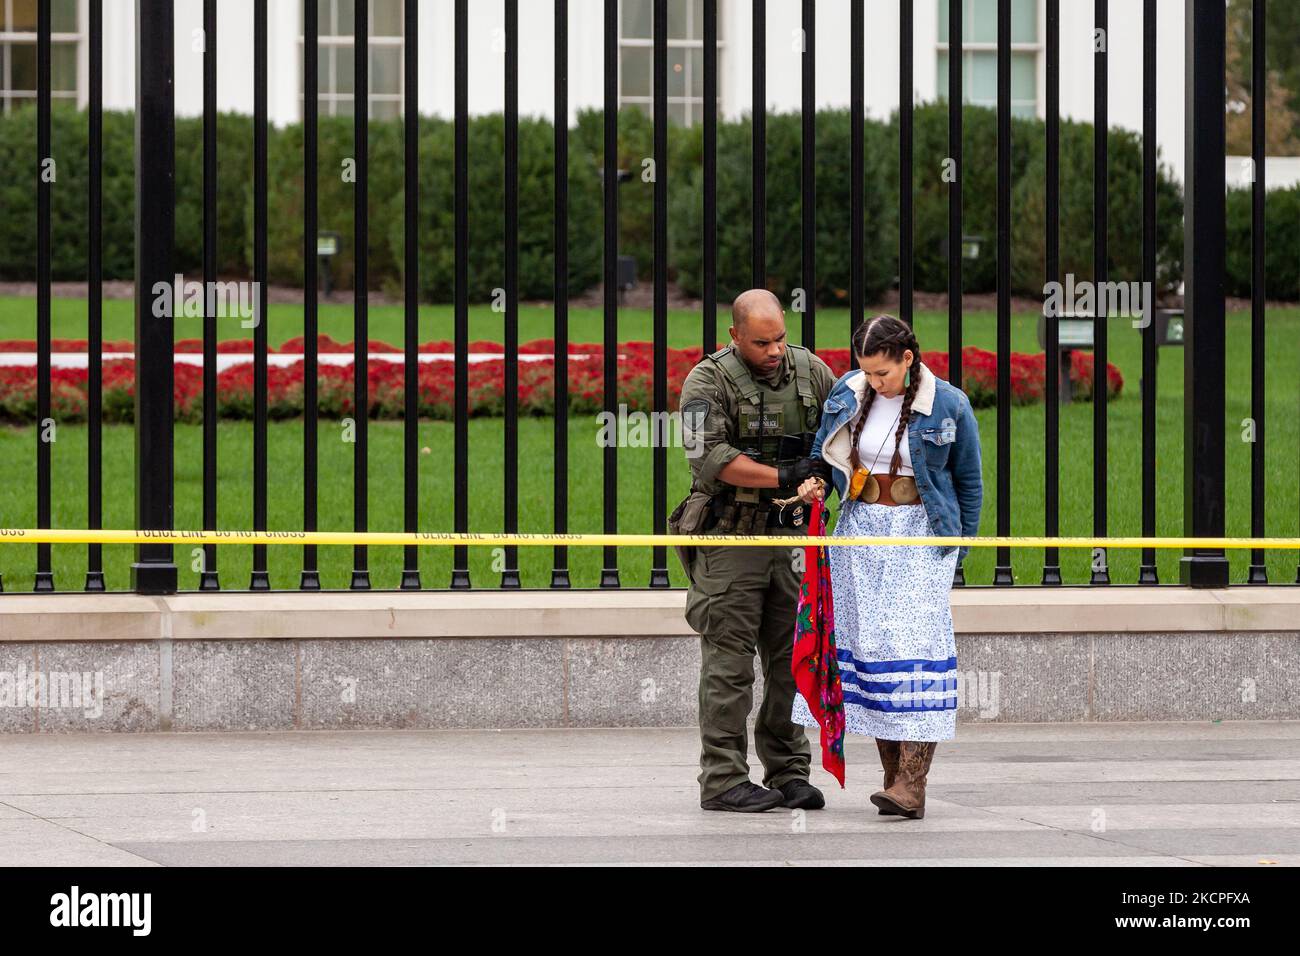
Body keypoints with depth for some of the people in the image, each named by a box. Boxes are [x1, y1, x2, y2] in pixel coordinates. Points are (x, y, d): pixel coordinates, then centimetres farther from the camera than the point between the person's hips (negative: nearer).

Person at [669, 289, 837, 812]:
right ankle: (723, 780, -3)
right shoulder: (708, 380, -7)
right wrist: (783, 477, -20)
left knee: (793, 659, 7)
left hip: (793, 534, 5)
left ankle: (788, 772, 14)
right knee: (729, 662, -5)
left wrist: (828, 465, -2)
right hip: (731, 537, -5)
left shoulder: (811, 372, 8)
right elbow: (709, 458, -17)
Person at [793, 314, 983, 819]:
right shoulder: (847, 393, 4)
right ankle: (893, 775, 6)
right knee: (867, 644, 0)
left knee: (912, 645, -14)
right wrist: (814, 483, -2)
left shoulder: (948, 406, -6)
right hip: (859, 530, 5)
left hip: (920, 534, -4)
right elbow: (823, 452, 19)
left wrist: (959, 547, 7)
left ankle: (911, 785, -19)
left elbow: (968, 481, 5)